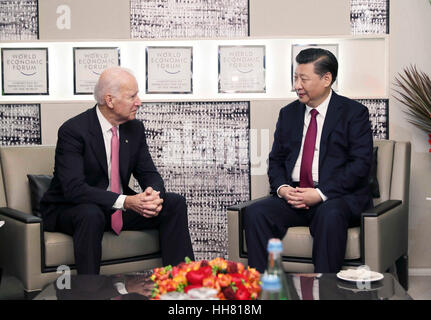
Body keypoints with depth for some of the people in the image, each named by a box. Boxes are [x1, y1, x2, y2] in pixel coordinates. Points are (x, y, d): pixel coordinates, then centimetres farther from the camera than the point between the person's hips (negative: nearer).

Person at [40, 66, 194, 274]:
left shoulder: (135, 129, 1)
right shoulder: (73, 131, -19)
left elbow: (149, 174, 3)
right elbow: (74, 189, -28)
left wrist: (153, 194, -23)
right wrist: (126, 201, -37)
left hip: (120, 207, 6)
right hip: (71, 210, -6)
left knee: (175, 203, -9)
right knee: (91, 214, -39)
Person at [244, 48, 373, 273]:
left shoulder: (354, 113, 1)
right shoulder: (288, 113, 17)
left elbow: (360, 163, -8)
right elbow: (276, 159, 17)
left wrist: (321, 193, -18)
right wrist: (282, 188, -6)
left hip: (338, 197, -4)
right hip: (293, 196, 4)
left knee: (330, 215, -38)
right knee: (255, 213, -23)